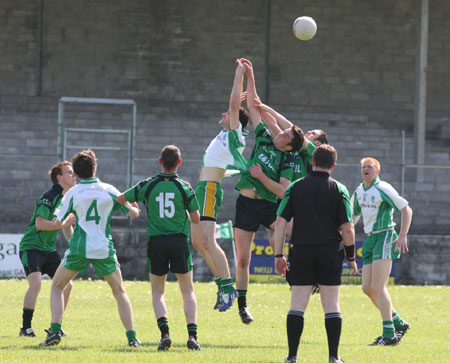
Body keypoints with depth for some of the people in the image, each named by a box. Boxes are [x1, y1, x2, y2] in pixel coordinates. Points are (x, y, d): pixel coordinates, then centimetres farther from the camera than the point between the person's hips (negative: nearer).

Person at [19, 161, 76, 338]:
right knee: (36, 283, -24)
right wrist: (63, 224, -29)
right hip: (31, 247, -9)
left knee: (66, 285, 0)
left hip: (49, 250, 9)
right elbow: (39, 224, -26)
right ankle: (25, 327, -15)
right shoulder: (49, 197, -17)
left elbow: (66, 225, 23)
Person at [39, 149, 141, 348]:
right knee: (120, 292, 15)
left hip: (79, 248, -1)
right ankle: (132, 337, 4)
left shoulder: (72, 193, 0)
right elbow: (133, 213, 9)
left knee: (57, 286, 16)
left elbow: (59, 221, 7)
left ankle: (55, 331, -2)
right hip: (104, 249, 1)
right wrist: (135, 207, 33)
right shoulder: (109, 190, 2)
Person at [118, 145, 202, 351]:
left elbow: (121, 198, 10)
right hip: (179, 240, 0)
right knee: (188, 291, 9)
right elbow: (196, 218, 1)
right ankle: (192, 335, -6)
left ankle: (164, 333, -8)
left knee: (157, 292, 12)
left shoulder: (148, 185, -1)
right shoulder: (184, 187, -2)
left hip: (156, 241, 0)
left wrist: (133, 203, 32)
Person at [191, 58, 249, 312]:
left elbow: (235, 104, -13)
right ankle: (223, 283, 16)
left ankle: (228, 287, -21)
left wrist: (240, 76, -5)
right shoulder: (227, 135, 18)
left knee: (208, 241, -18)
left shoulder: (235, 134, -5)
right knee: (198, 242, 13)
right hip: (203, 189, 10)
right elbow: (235, 105, 35)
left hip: (210, 189, -10)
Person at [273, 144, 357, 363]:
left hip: (301, 252, 1)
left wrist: (279, 255, 3)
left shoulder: (296, 187, 2)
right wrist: (351, 257, 5)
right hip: (330, 253, -1)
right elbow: (347, 228, -6)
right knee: (331, 304, 5)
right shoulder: (338, 190, -2)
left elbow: (280, 222, -2)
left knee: (297, 305, 3)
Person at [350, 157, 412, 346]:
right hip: (370, 239, 8)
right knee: (367, 288, 4)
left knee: (378, 287, -14)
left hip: (384, 237, -8)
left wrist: (402, 236, -15)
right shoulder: (359, 192, 14)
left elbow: (407, 210, -9)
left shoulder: (383, 189, -9)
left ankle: (389, 334, -11)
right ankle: (398, 323, 17)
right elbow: (352, 216, 28)